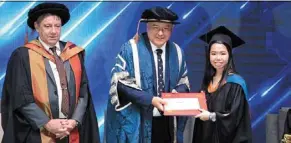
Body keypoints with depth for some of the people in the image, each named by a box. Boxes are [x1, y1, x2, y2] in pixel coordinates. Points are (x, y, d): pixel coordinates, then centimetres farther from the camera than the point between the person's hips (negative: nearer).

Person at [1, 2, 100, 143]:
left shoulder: (74, 53, 8)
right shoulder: (23, 56, -3)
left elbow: (84, 91, 6)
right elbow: (22, 97, -8)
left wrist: (75, 120, -9)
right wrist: (46, 124, -16)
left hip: (72, 132, 3)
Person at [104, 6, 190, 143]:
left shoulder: (177, 52, 5)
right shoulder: (131, 49, -8)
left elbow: (183, 82, 13)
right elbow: (121, 83, -12)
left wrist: (176, 94, -10)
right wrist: (150, 99, -21)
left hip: (167, 122, 4)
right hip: (136, 121, -4)